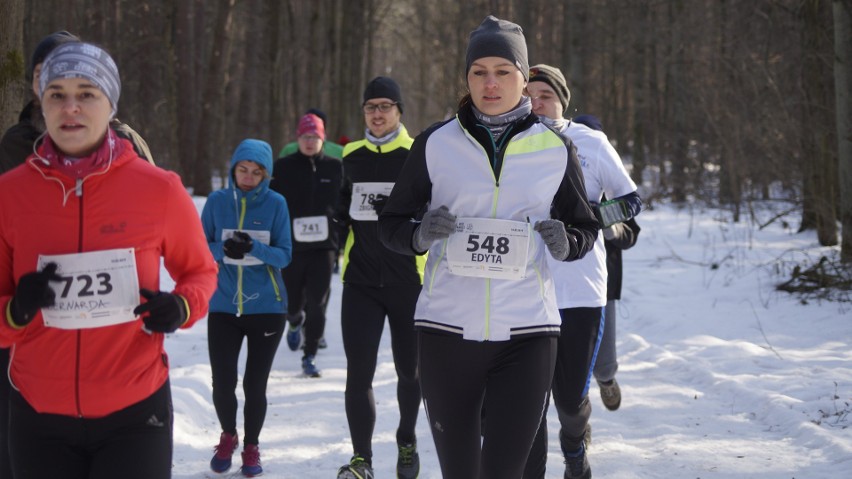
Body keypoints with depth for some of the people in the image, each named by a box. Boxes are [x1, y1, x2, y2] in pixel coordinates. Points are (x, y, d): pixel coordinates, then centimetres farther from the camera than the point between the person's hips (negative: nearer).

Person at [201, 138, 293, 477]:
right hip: (224, 307, 1)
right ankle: (228, 437, 26)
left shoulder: (276, 204, -3)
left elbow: (284, 256, -5)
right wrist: (223, 249, -20)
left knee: (255, 385, 3)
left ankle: (251, 448, 26)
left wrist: (254, 248, -23)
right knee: (222, 384, -3)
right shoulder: (217, 202, -1)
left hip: (266, 308, -1)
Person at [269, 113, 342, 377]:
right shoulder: (283, 167, 1)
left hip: (323, 247, 0)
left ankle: (310, 357, 7)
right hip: (290, 247, 0)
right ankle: (295, 321, 47)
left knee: (317, 305, -4)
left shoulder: (335, 168, 4)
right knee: (291, 303, 10)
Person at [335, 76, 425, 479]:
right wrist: (340, 224, 5)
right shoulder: (352, 156, 8)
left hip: (409, 281, -2)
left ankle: (407, 442, 36)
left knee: (409, 371, 12)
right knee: (358, 371, -8)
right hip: (361, 280, 2)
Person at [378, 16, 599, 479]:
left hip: (526, 332, -1)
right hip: (447, 329, 1)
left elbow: (586, 228, 15)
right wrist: (420, 235, -13)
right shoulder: (436, 143, 3)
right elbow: (391, 222, 9)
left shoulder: (555, 150, 5)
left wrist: (565, 243, -8)